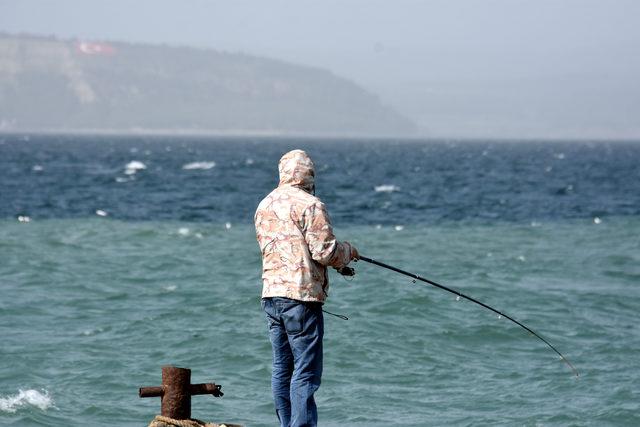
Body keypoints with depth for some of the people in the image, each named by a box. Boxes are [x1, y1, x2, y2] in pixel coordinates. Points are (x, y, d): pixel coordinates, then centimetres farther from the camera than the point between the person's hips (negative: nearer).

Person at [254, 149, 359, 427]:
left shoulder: (264, 206, 14)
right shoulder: (310, 205, -10)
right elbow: (324, 251, -16)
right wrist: (348, 251, 6)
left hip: (271, 294, 8)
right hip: (301, 295, -8)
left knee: (282, 368, 11)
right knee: (306, 371, -7)